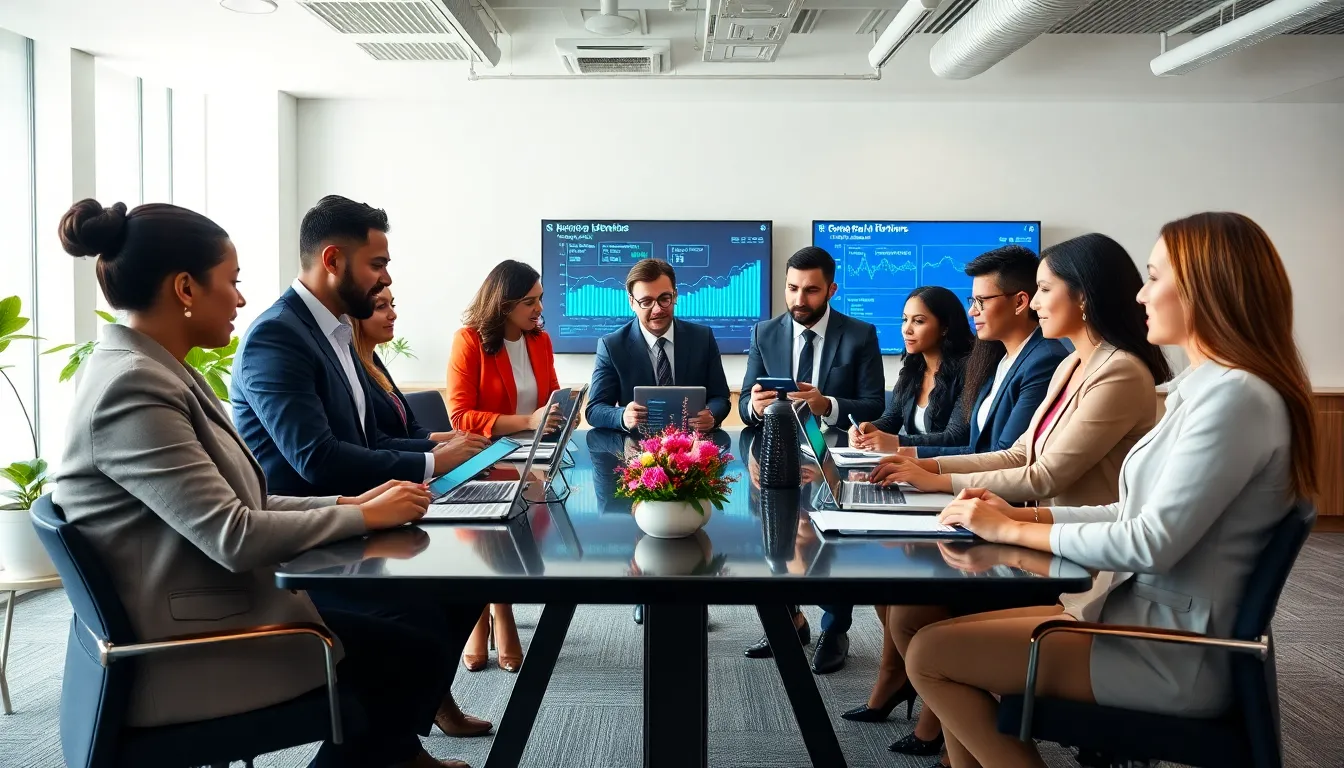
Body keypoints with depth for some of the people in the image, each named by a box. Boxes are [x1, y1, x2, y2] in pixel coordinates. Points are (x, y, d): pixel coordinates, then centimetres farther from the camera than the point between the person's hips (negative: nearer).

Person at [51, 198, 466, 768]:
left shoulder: (154, 371, 8)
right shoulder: (133, 387, -22)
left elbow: (231, 505, 9)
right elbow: (234, 538, -25)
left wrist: (348, 503, 0)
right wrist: (365, 516, -13)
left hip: (200, 617, 9)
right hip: (182, 656, -9)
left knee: (408, 642, 8)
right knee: (414, 662, -4)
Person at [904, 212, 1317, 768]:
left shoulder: (1236, 396, -21)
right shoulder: (1207, 387, 11)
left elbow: (1151, 544, -24)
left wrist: (1014, 531, -13)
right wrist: (1022, 514, 5)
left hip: (1173, 655, -10)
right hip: (1148, 615, 10)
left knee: (930, 654, -11)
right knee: (952, 638, 9)